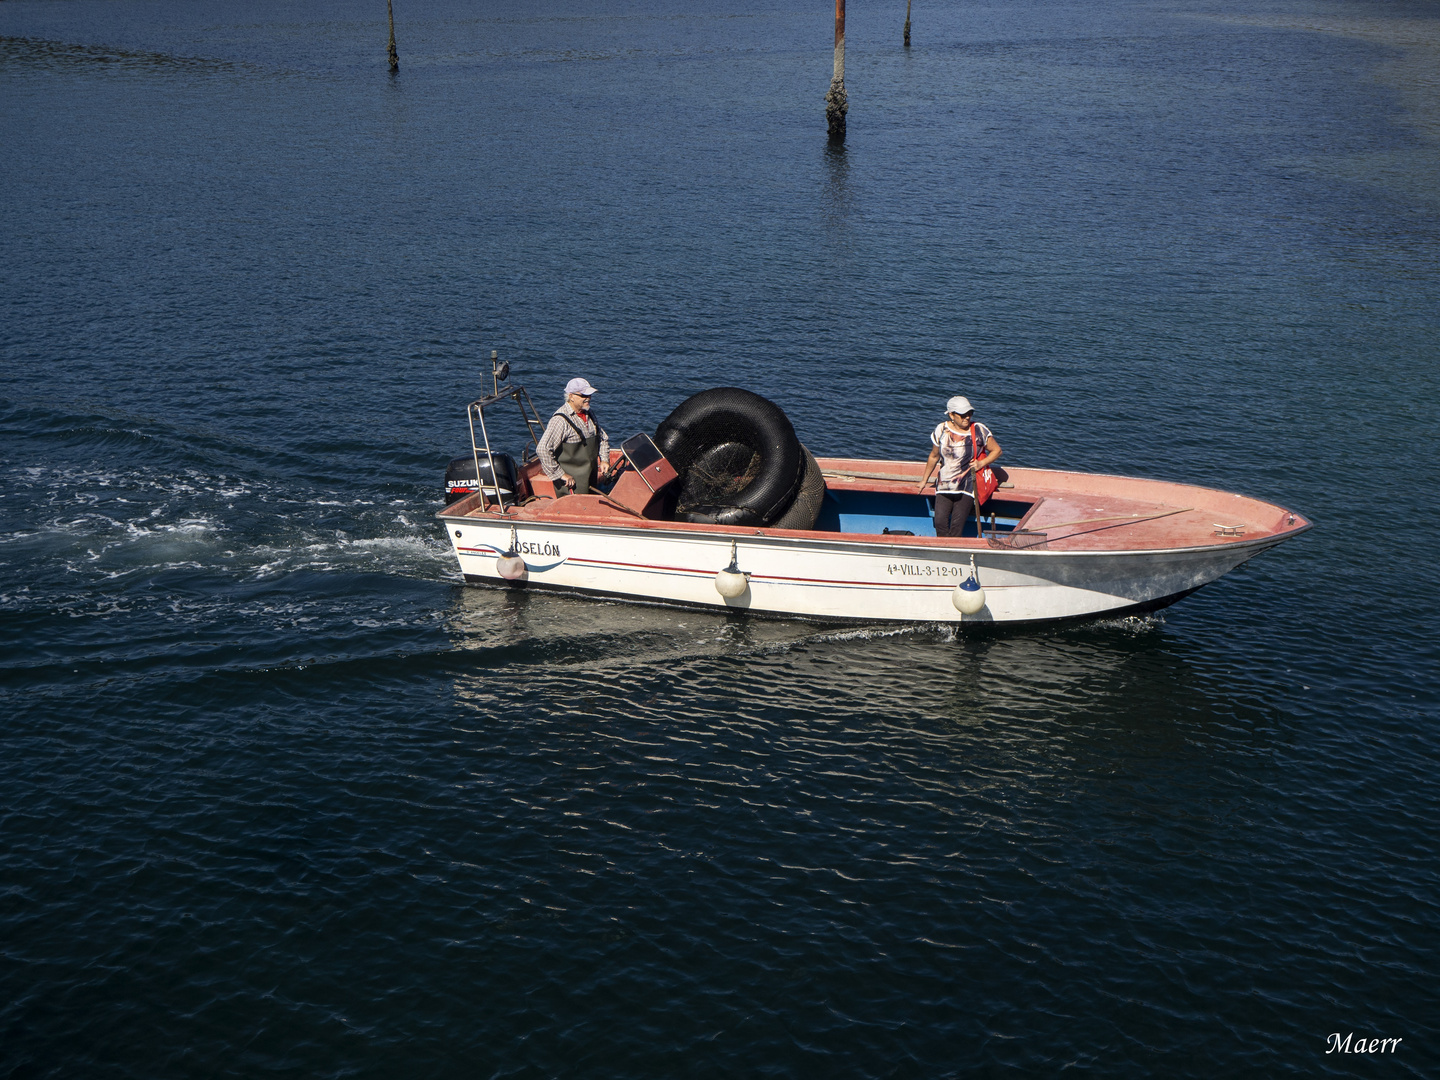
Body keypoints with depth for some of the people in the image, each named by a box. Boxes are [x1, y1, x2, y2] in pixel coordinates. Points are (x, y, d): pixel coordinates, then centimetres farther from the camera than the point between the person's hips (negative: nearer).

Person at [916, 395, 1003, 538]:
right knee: (940, 520, -14)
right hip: (944, 485, 2)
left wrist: (981, 463, -10)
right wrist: (924, 480, 22)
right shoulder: (941, 430, 0)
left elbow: (997, 450, 6)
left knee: (957, 524, -12)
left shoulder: (979, 430, -6)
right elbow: (934, 456, 15)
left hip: (967, 486, -2)